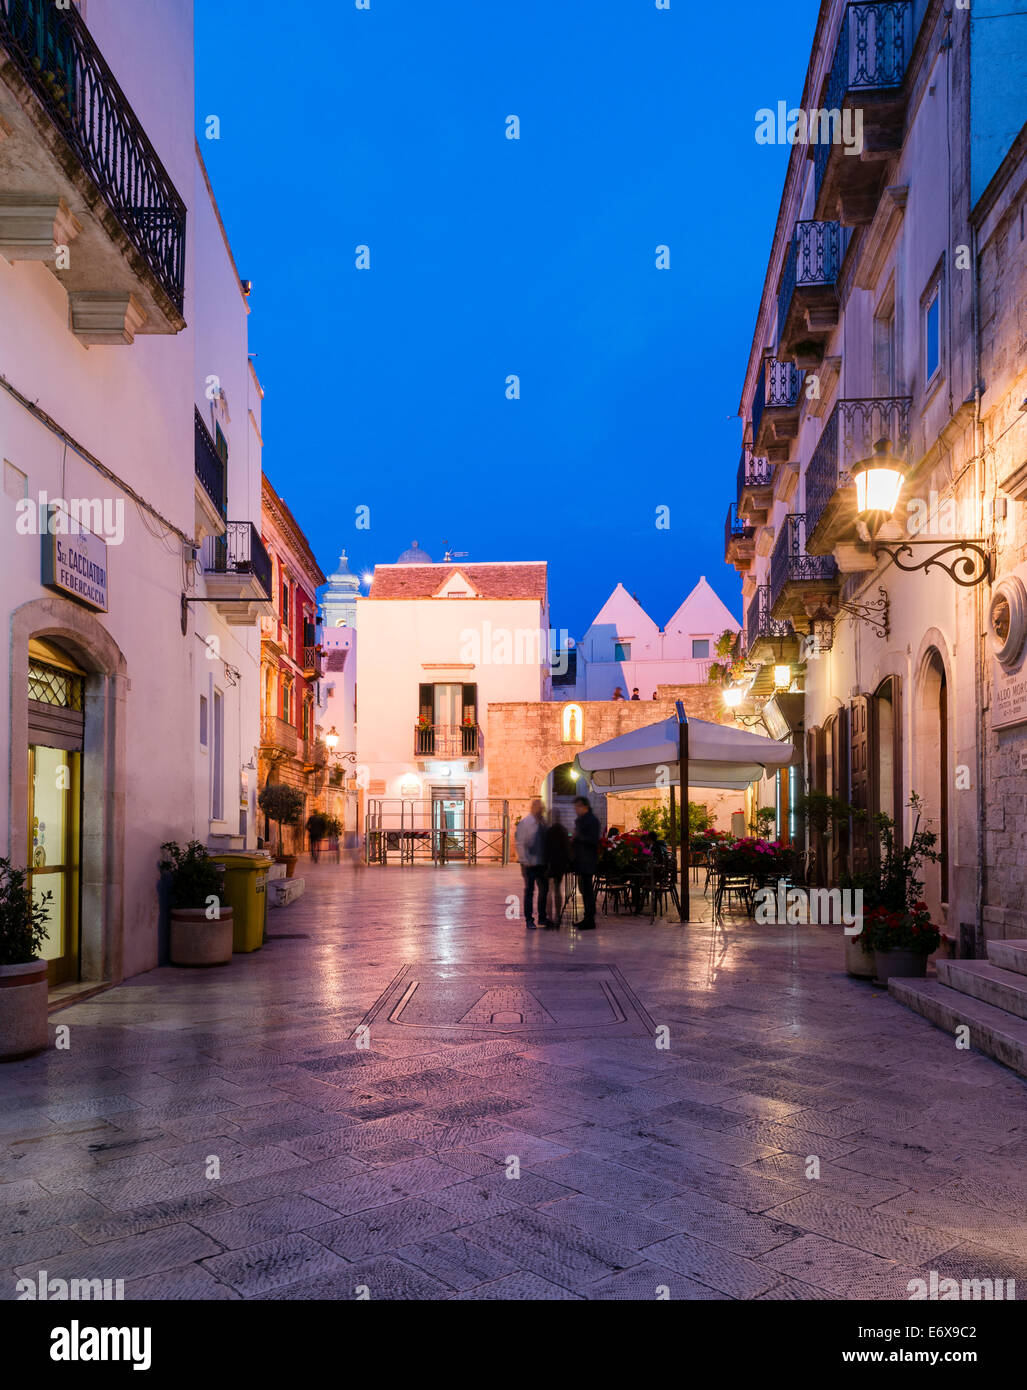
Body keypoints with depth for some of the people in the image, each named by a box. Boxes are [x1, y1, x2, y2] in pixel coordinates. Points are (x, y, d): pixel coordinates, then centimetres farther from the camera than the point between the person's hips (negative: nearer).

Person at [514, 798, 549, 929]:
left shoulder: (543, 822, 6)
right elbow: (519, 843, -10)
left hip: (542, 862, 5)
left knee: (544, 889, 11)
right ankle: (528, 920, 8)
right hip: (530, 863, -5)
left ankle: (542, 917, 24)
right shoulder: (524, 823, -9)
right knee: (529, 891, 1)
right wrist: (525, 860, -13)